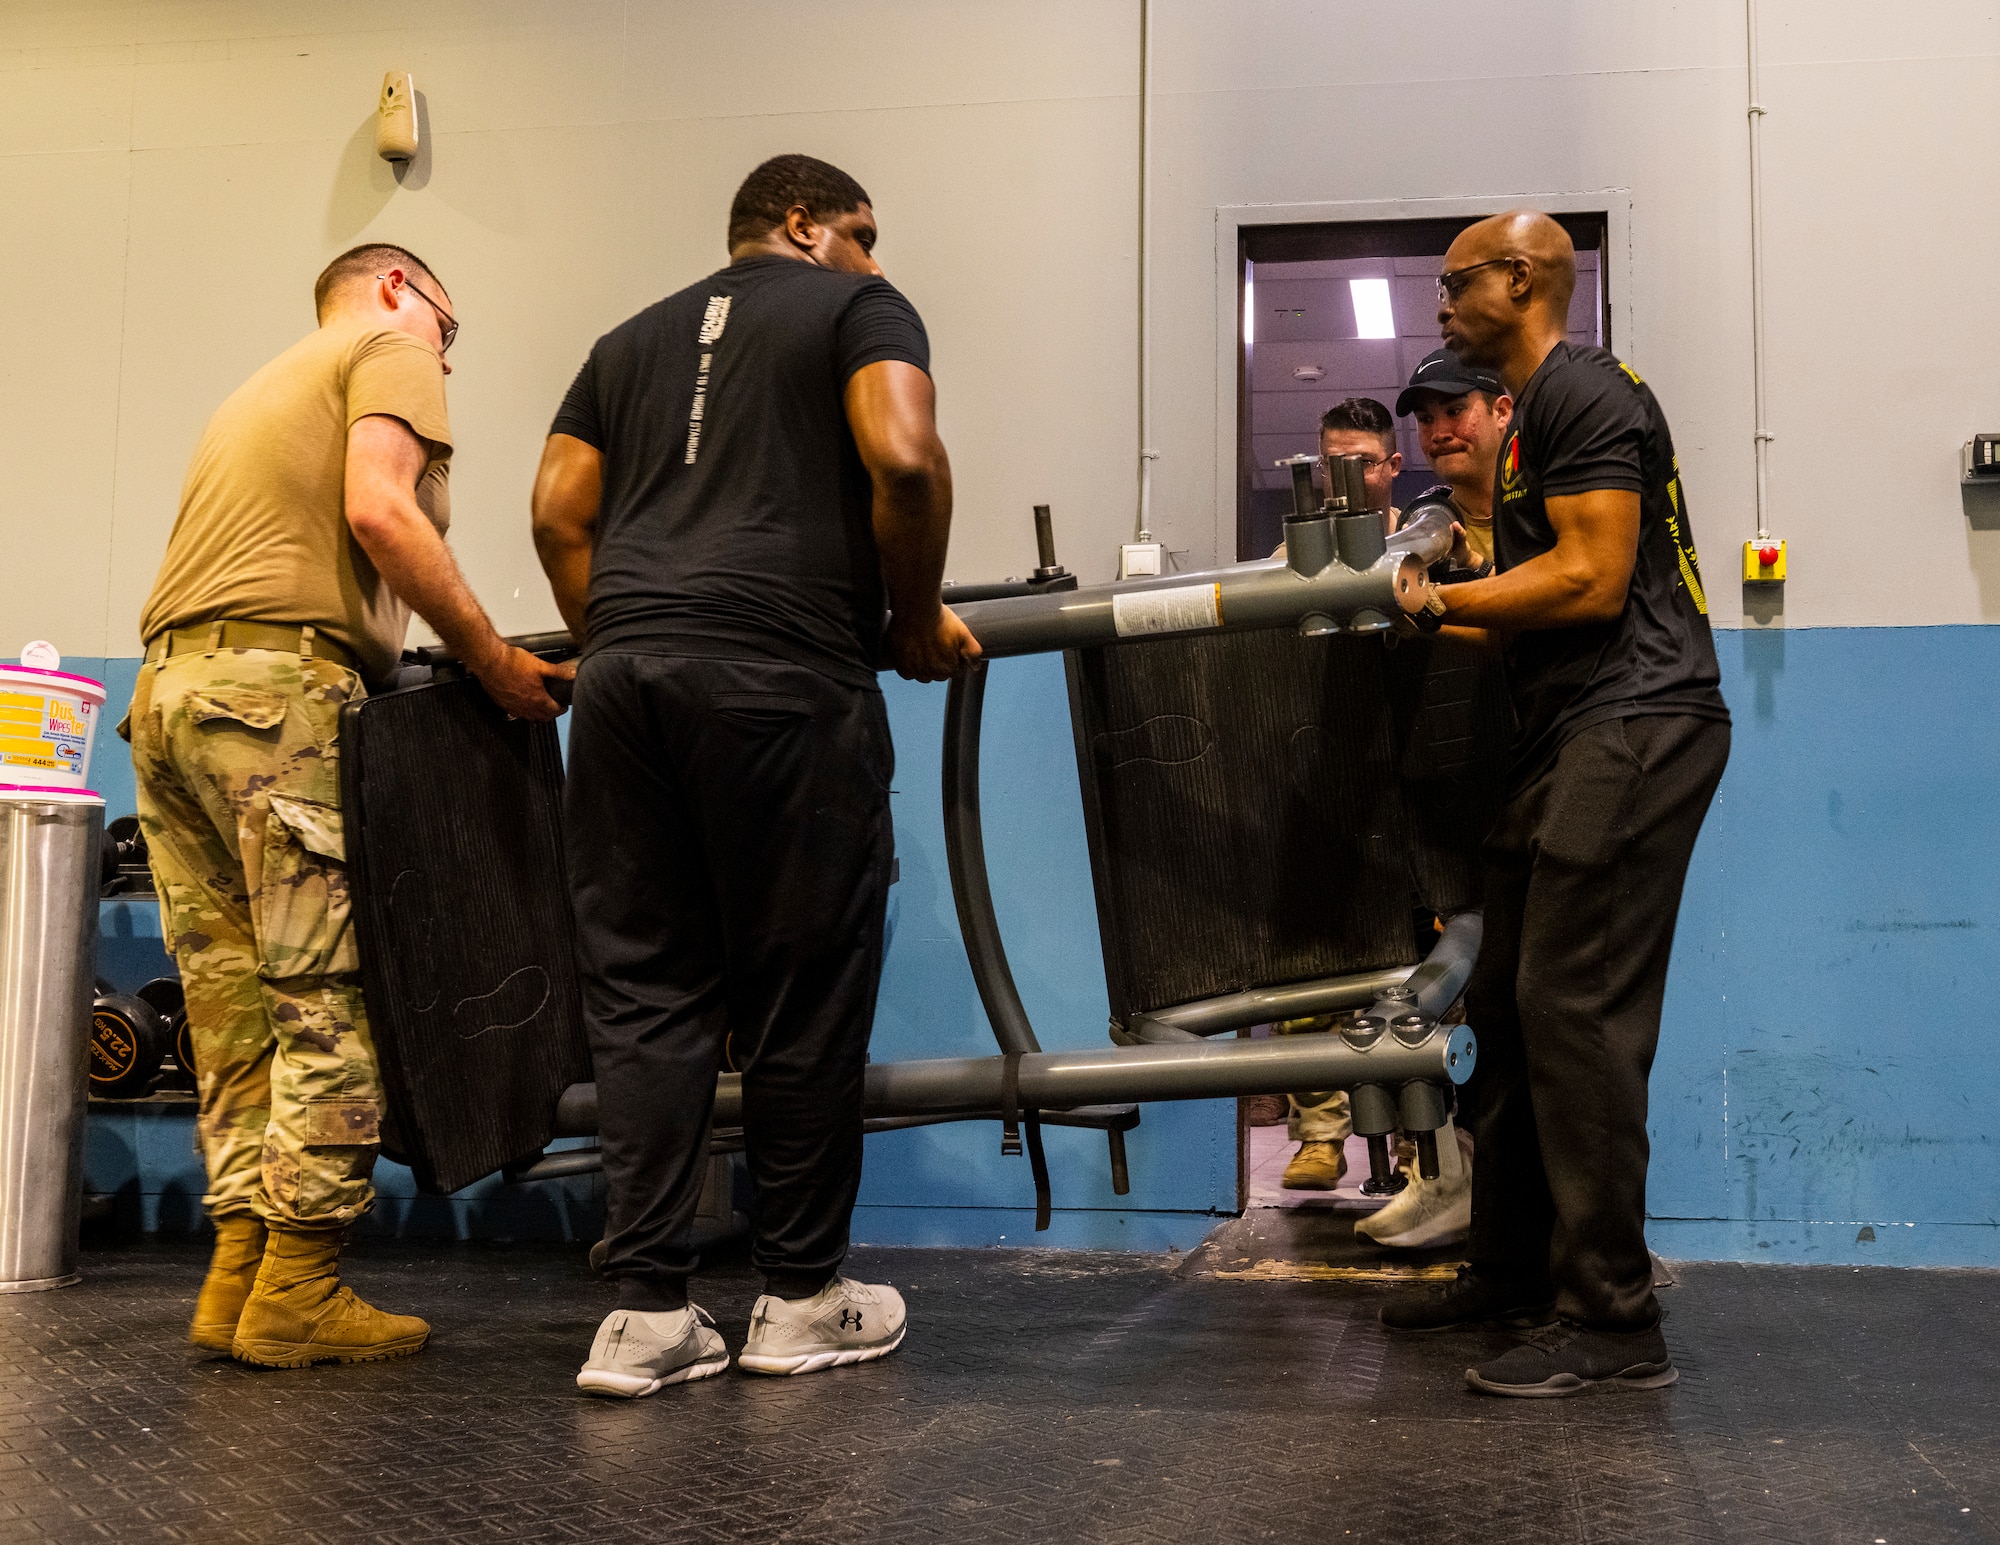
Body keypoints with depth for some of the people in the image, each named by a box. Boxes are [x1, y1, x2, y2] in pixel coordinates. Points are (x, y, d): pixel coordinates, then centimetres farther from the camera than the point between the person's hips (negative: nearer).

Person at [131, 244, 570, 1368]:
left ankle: (239, 1276, 5)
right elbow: (378, 512, -11)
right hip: (279, 684, -9)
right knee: (328, 1002, -8)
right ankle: (299, 1293, -8)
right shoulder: (390, 350, 8)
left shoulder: (260, 388, 34)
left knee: (238, 1008, 6)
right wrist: (498, 663, -8)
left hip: (166, 688, 9)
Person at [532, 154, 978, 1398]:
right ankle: (804, 1301, 14)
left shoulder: (634, 339, 28)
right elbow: (903, 460, -6)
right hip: (783, 673, -5)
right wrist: (918, 621, 5)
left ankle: (649, 1310, 7)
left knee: (644, 989, 7)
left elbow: (560, 509, 18)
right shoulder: (859, 308, 12)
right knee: (807, 986, 4)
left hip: (623, 668, 6)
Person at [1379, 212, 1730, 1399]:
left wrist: (1436, 602, -10)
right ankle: (1516, 1269, 20)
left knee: (1575, 1011, -13)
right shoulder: (1539, 412, 25)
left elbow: (1593, 580, -17)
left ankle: (1614, 1322, -8)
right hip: (1578, 737, 11)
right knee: (1511, 1006, 10)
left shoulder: (1583, 392, -7)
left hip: (1633, 728, -11)